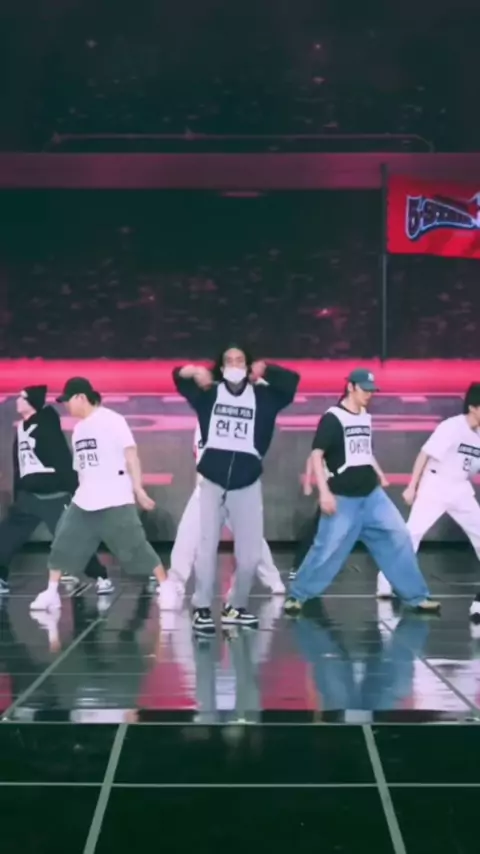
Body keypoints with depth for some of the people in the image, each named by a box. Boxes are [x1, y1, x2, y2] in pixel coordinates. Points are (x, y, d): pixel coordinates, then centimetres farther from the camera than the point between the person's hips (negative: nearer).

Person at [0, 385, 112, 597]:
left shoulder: (47, 426, -13)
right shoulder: (21, 428, 11)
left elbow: (64, 461, -16)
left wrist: (74, 493, -18)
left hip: (54, 496, -8)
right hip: (28, 495, 8)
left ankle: (101, 578, 2)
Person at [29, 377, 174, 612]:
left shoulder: (111, 420, -8)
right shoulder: (79, 429, 15)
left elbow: (130, 454, -11)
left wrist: (138, 489, -16)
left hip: (116, 501, -7)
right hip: (84, 502, 7)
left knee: (135, 546, -6)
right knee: (62, 545, 3)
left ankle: (166, 587, 6)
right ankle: (51, 593, 13)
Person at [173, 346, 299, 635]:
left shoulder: (262, 396, 6)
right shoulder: (210, 393, 7)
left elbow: (292, 380, -2)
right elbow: (179, 376, 8)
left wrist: (265, 370, -9)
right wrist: (195, 372, -11)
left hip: (247, 483, 1)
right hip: (212, 481, -1)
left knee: (251, 554, 3)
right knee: (206, 547, -6)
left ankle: (235, 608, 20)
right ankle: (202, 610, 0)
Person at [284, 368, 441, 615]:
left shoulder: (366, 418, 11)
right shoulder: (332, 418, -11)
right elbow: (317, 455, -14)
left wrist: (379, 474, 16)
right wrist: (324, 492, -21)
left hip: (372, 495, 7)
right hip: (343, 498, -7)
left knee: (399, 538, 2)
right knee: (328, 549, -5)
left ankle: (416, 596, 9)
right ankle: (297, 595, 11)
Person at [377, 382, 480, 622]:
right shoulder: (451, 427, -15)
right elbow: (425, 454, -14)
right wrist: (412, 487, -16)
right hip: (435, 486, -6)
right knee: (413, 531, -12)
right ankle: (386, 583, -7)